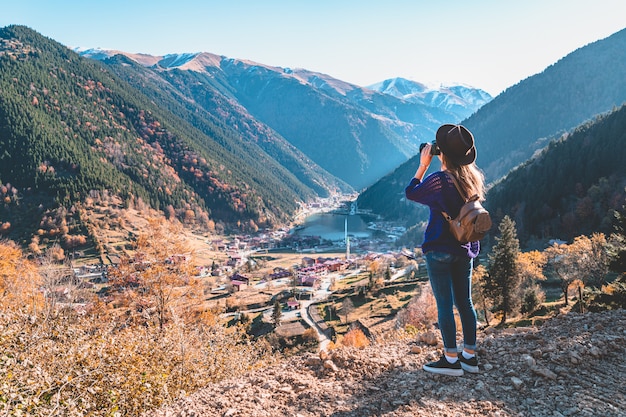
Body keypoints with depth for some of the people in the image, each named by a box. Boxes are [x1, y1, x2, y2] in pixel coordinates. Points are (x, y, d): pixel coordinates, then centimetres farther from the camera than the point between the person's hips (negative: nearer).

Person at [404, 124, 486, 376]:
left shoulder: (439, 180, -18)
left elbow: (411, 193, -3)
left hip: (439, 250, -7)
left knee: (444, 304, 0)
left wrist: (423, 165, 2)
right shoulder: (474, 178, 2)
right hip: (465, 249, 7)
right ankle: (470, 355, 21)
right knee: (465, 302, 13)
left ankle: (451, 360, 6)